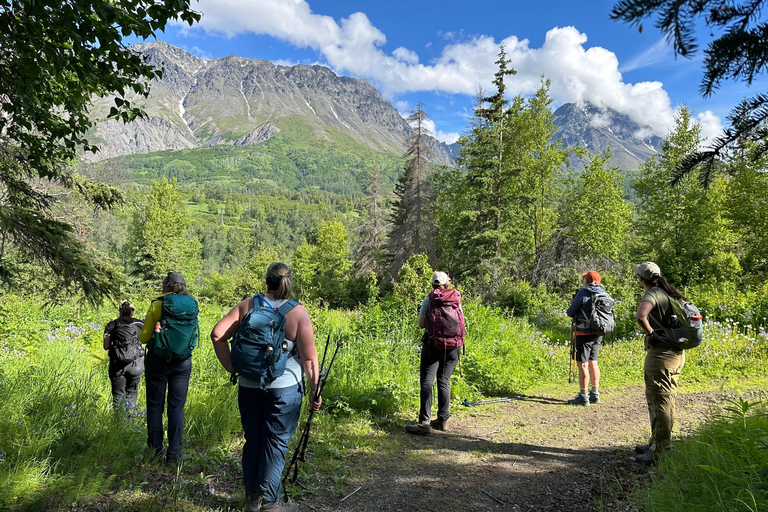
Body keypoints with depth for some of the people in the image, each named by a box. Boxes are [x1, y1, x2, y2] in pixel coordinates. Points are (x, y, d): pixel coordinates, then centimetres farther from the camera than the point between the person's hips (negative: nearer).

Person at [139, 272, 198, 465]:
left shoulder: (157, 305, -7)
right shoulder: (193, 305, 1)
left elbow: (144, 337, -2)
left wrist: (144, 331, 19)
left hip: (158, 360, -2)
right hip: (183, 362, 2)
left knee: (155, 405, 11)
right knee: (177, 407, 9)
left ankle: (156, 450, 18)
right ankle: (174, 453, 11)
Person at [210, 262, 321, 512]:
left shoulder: (248, 305, 0)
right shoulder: (298, 313, -10)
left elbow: (217, 334, -4)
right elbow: (309, 359, -12)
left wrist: (231, 367, 2)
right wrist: (314, 392, -3)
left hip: (249, 386, 4)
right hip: (284, 388, -4)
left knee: (253, 440, 16)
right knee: (276, 443, 9)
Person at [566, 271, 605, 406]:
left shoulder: (582, 293, -13)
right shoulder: (603, 294, 5)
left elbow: (571, 313, -8)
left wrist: (570, 307, 15)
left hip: (583, 333, -7)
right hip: (597, 334, 7)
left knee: (582, 364, -1)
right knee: (593, 363, 16)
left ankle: (583, 396, 2)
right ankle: (595, 394, 23)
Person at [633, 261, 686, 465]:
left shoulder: (653, 294, -16)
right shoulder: (669, 293, 12)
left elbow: (640, 316, -36)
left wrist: (651, 333, -17)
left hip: (660, 354, -9)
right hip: (676, 353, 9)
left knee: (659, 402, -2)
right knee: (665, 401, 18)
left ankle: (660, 452, 6)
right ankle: (656, 442, 31)